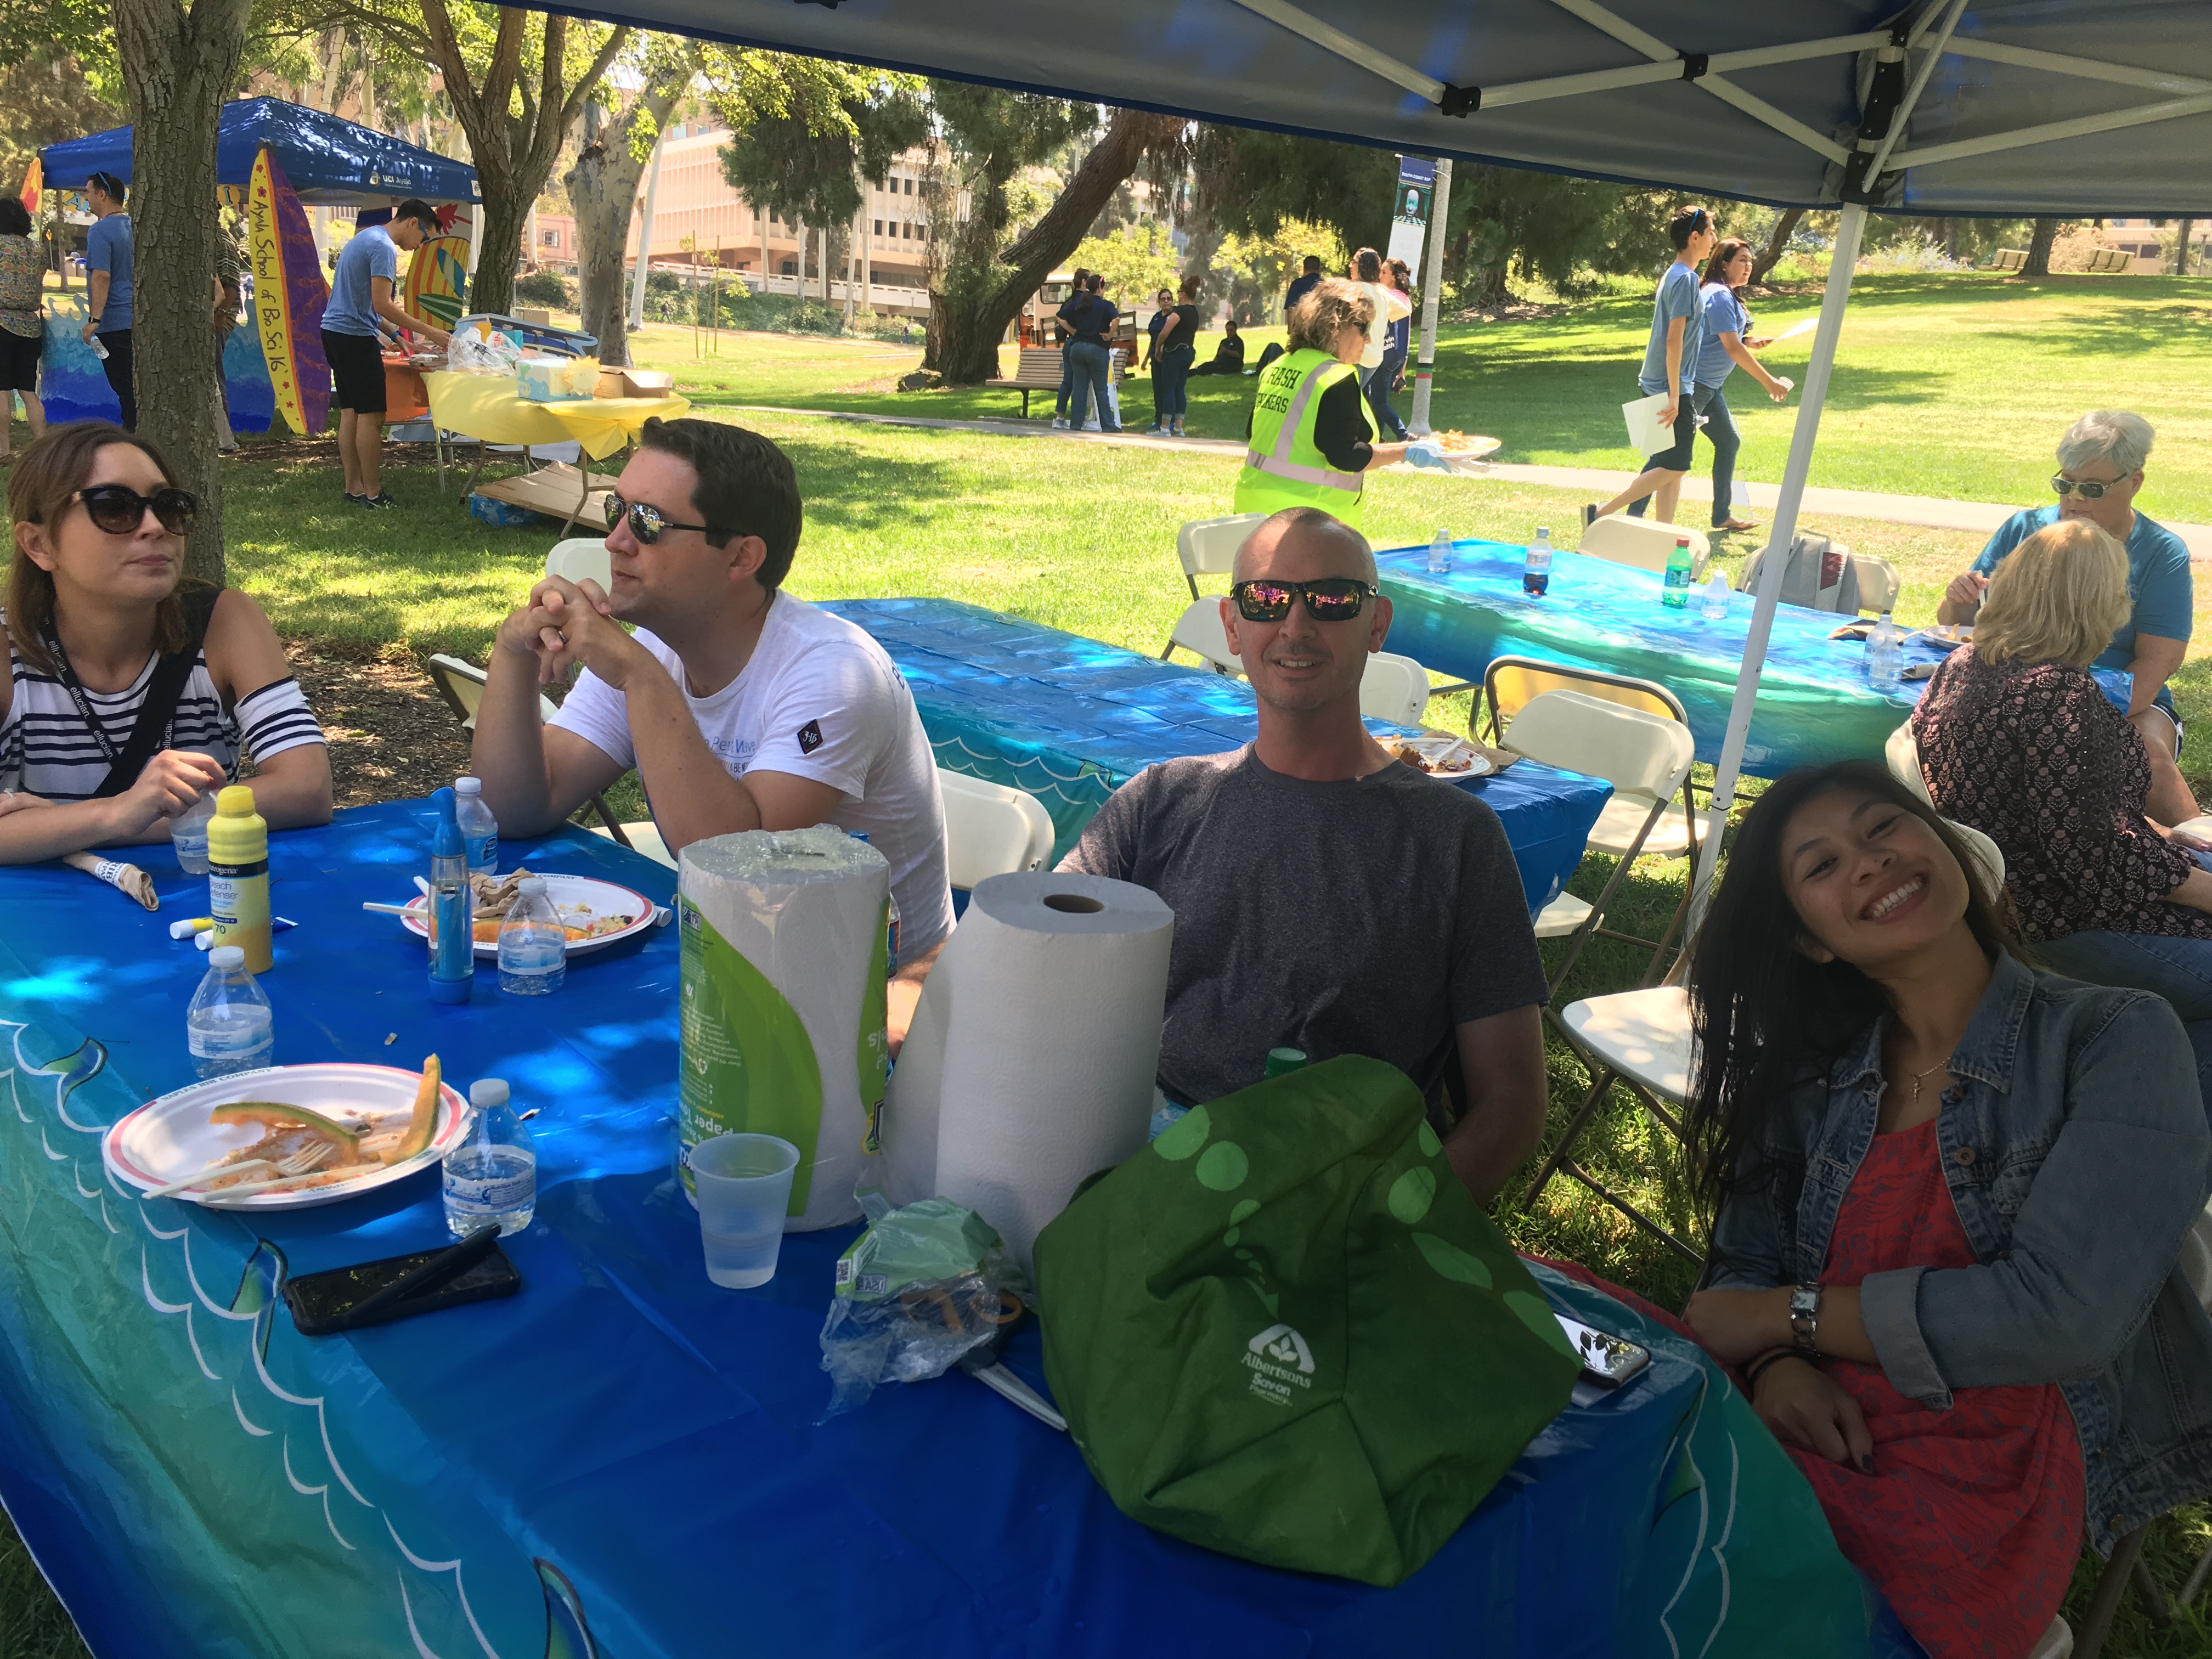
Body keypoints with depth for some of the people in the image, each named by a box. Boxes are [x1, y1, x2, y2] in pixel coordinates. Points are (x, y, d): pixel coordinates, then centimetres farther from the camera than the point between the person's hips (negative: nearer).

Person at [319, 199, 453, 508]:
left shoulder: (366, 236, 19)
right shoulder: (384, 248, -14)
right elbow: (382, 305, -21)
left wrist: (383, 334, 25)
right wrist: (430, 332, -20)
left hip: (334, 331, 10)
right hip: (355, 336, -10)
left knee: (350, 413, 11)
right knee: (371, 416, -7)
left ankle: (353, 489, 14)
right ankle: (373, 494, -6)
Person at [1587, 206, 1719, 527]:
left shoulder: (1672, 275, 15)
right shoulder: (1686, 278, -14)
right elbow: (1674, 339, -21)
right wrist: (1674, 395, -23)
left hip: (1659, 384, 10)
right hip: (1672, 387, -10)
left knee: (1672, 466, 10)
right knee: (1674, 467, -7)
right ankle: (1601, 514, -7)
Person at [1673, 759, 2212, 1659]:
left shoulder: (2116, 1040, -3)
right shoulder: (1813, 1078, 11)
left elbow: (2064, 1314, -14)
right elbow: (1744, 1269, 10)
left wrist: (1788, 1315, -7)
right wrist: (1775, 1366, -13)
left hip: (1990, 1489, -4)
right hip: (1815, 1433, 4)